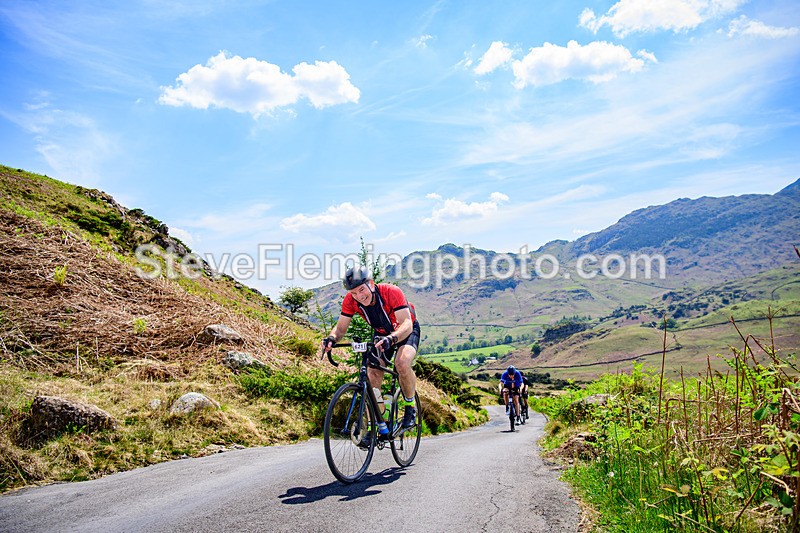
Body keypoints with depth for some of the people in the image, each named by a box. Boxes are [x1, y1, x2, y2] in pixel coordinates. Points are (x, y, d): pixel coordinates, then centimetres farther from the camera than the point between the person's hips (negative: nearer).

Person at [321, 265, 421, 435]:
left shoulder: (391, 292, -35)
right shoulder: (350, 300, -22)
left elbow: (407, 324, -42)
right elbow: (341, 327, -20)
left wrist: (390, 339, -61)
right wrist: (332, 338, -43)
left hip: (407, 331, -4)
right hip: (382, 334, 5)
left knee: (403, 363, -33)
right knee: (372, 374, -14)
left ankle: (410, 405, -6)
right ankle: (380, 426, -2)